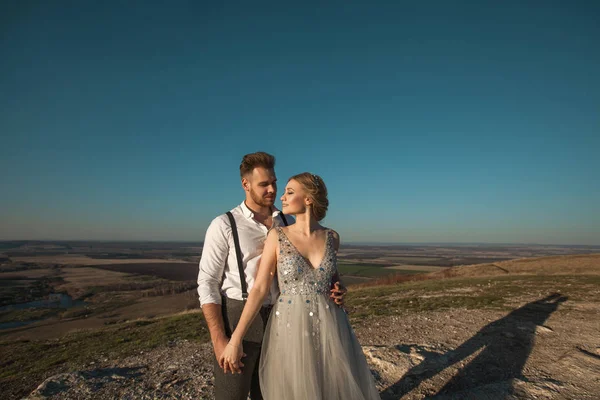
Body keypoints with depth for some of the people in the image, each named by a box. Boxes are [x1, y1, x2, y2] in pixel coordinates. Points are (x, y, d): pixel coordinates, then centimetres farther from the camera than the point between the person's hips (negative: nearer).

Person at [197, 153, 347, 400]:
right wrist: (219, 340, -16)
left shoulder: (288, 224, 5)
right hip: (237, 319, -4)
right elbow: (207, 283, -9)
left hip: (278, 321, 4)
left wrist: (331, 290, -11)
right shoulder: (223, 226, -9)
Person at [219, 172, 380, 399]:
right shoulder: (277, 236, -6)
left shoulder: (332, 237, 0)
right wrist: (235, 339, -10)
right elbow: (260, 289, -7)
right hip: (291, 330, -2)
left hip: (329, 328, 2)